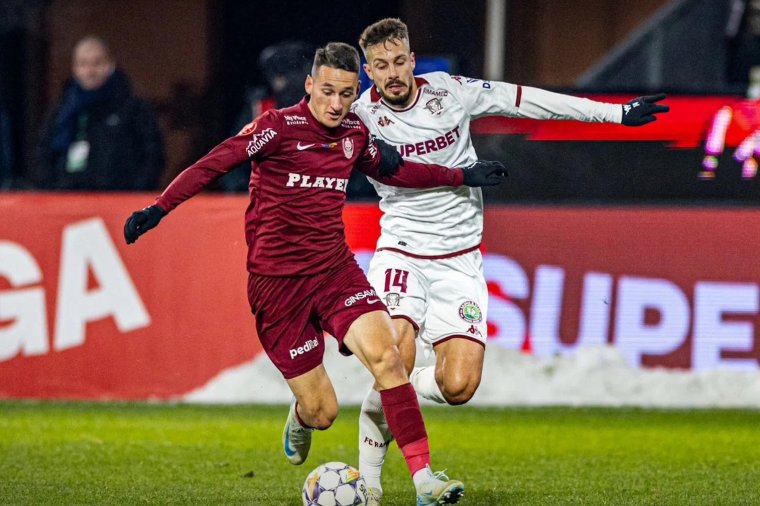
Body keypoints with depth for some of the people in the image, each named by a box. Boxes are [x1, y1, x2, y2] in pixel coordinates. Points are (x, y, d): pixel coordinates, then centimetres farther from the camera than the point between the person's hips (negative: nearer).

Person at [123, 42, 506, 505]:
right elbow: (213, 165, -13)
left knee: (384, 353, -22)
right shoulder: (279, 127, -11)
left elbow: (394, 171, 26)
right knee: (322, 412, -3)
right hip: (277, 281, -4)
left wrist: (464, 177, 24)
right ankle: (300, 419, 38)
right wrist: (159, 209, -23)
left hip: (335, 269, 4)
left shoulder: (354, 134, 6)